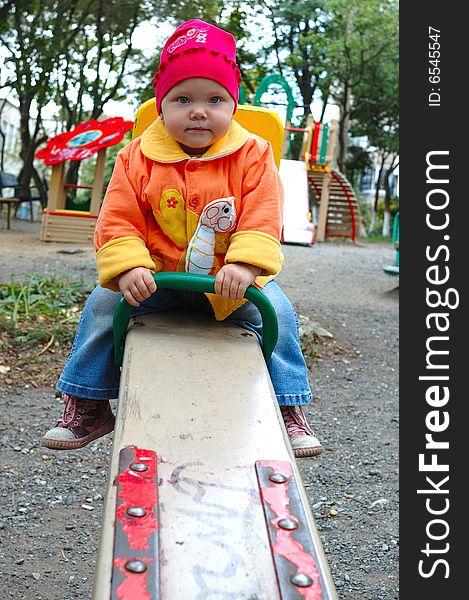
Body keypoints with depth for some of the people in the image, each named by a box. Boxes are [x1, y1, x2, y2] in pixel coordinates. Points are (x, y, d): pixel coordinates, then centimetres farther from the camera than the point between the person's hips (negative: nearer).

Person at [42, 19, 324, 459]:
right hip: (156, 277, 1)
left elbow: (262, 221, -15)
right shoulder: (137, 158, -5)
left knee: (277, 312, -20)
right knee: (103, 305, -12)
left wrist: (244, 265, -33)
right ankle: (87, 406, 6)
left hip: (231, 279, -1)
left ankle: (289, 410, -1)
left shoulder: (252, 155, -7)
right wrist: (128, 268, -26)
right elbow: (117, 221, -8)